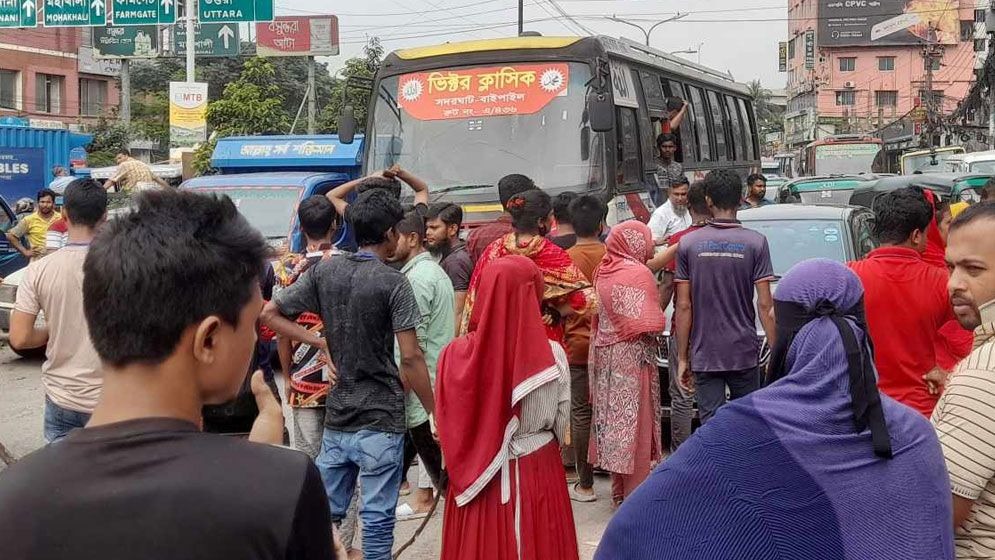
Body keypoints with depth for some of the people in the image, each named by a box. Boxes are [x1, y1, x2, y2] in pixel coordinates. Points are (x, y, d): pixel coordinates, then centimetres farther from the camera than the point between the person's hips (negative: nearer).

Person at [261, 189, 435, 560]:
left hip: (336, 416, 5)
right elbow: (410, 358, -15)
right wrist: (433, 412, -6)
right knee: (377, 517, 2)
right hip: (380, 418, -5)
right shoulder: (393, 283, -12)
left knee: (326, 512, 14)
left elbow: (269, 314, 5)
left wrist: (318, 341, 6)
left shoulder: (323, 271, 3)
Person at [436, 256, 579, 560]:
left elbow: (446, 427, -4)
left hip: (475, 479, 0)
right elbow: (562, 424, -1)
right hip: (538, 475, 0)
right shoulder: (552, 355, -13)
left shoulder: (457, 354, -14)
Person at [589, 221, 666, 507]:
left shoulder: (604, 270, 5)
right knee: (635, 424, 0)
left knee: (614, 419, 14)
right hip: (632, 358, -7)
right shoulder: (639, 274, -17)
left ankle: (619, 491, 23)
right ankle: (637, 492, 7)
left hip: (606, 356, 8)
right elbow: (650, 325, -21)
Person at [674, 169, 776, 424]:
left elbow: (683, 307, -2)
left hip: (704, 355, 0)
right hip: (744, 354, 0)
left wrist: (682, 358, 4)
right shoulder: (755, 242, -5)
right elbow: (764, 305, -8)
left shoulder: (688, 243, -2)